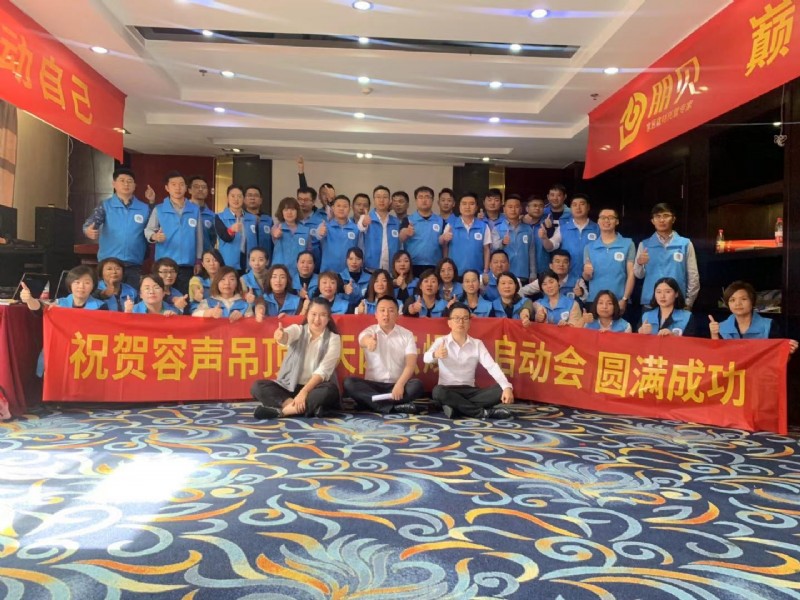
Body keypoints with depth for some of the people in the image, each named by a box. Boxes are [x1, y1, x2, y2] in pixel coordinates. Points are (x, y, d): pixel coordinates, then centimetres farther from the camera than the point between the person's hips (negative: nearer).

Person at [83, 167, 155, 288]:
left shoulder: (144, 208, 7)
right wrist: (88, 230, -33)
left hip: (134, 265, 1)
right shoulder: (105, 205, 3)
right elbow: (91, 223, -9)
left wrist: (152, 203, -2)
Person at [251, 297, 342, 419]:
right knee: (257, 387, -19)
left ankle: (282, 410, -30)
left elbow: (323, 370, -13)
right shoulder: (298, 330, 2)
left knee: (330, 390, -35)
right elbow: (287, 336, -23)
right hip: (290, 386, 3)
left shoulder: (333, 338, -3)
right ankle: (309, 407, -29)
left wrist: (304, 392, -26)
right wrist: (280, 336, -49)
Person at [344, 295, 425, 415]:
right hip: (373, 384, 0)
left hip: (397, 384, 0)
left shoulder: (407, 335, 5)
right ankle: (396, 406, -33)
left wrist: (400, 384, -26)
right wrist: (368, 341, -50)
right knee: (349, 383, -27)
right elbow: (363, 340, -23)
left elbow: (411, 363, -7)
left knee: (417, 385, -30)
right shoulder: (370, 331, 3)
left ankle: (373, 404, -27)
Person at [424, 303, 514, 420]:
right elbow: (426, 358, -21)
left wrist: (507, 387, -26)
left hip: (469, 391, 3)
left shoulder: (477, 344, 6)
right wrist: (435, 355, -48)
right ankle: (483, 412, -26)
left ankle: (456, 407, -24)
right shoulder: (441, 342, -1)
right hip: (448, 390, -2)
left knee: (500, 390, -21)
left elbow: (492, 366, -7)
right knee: (438, 391, -37)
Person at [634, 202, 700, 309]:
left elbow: (693, 276, 5)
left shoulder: (685, 244, 4)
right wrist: (639, 263, -17)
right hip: (650, 303, 1)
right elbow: (639, 275, 4)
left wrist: (688, 302, 2)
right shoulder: (645, 245, 7)